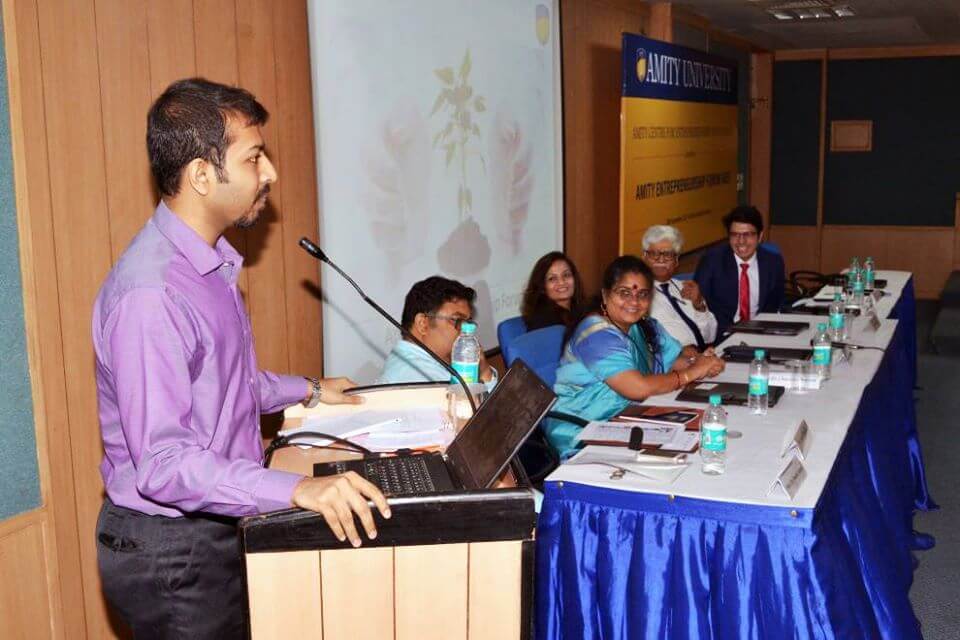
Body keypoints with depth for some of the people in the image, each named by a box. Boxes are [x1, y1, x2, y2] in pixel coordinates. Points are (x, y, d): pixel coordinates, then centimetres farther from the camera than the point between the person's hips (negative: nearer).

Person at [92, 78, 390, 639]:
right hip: (171, 548, -9)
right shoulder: (150, 293, -27)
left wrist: (308, 391, 23)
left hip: (218, 527, 9)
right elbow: (161, 464, -31)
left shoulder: (210, 262, 5)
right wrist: (298, 489, -38)